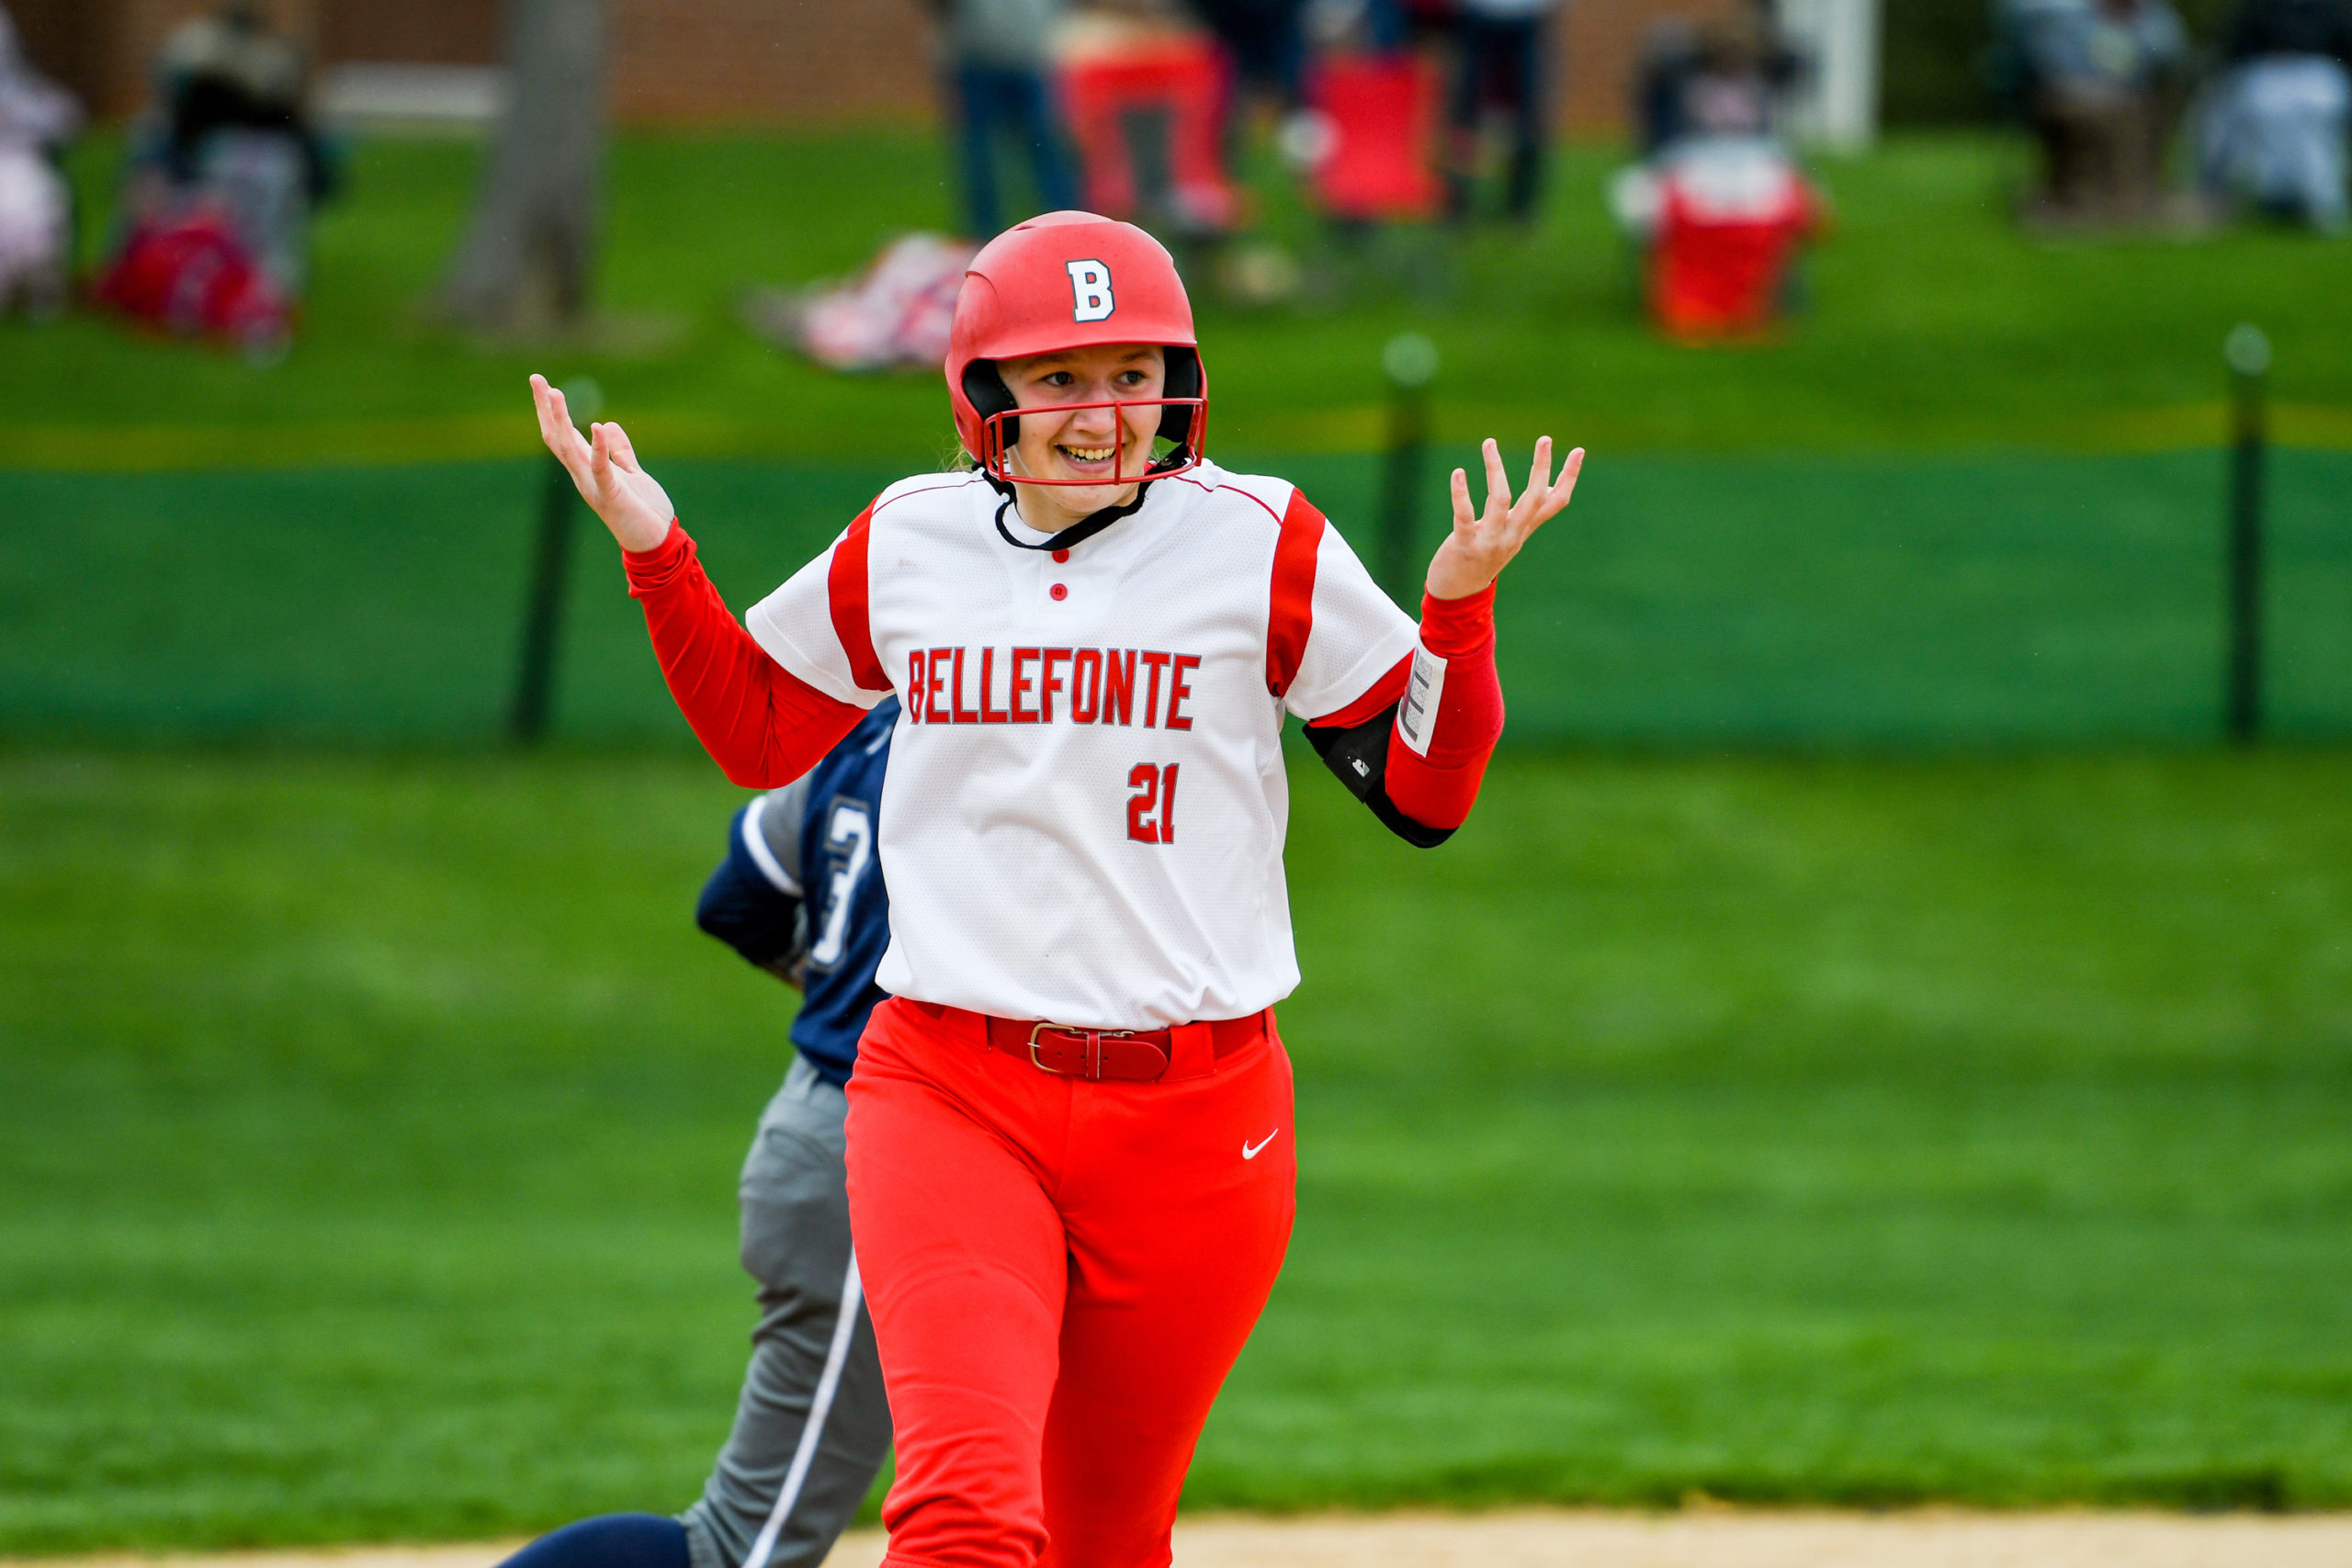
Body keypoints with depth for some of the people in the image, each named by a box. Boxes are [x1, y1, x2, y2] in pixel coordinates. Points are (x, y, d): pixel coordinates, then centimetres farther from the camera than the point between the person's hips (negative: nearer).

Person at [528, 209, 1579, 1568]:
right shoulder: (904, 547, 6)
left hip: (1197, 1123, 0)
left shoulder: (1261, 548, 0)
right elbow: (757, 735, 23)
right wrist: (656, 551, 13)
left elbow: (1428, 795, 2)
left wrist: (1460, 607, -13)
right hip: (949, 1099, 0)